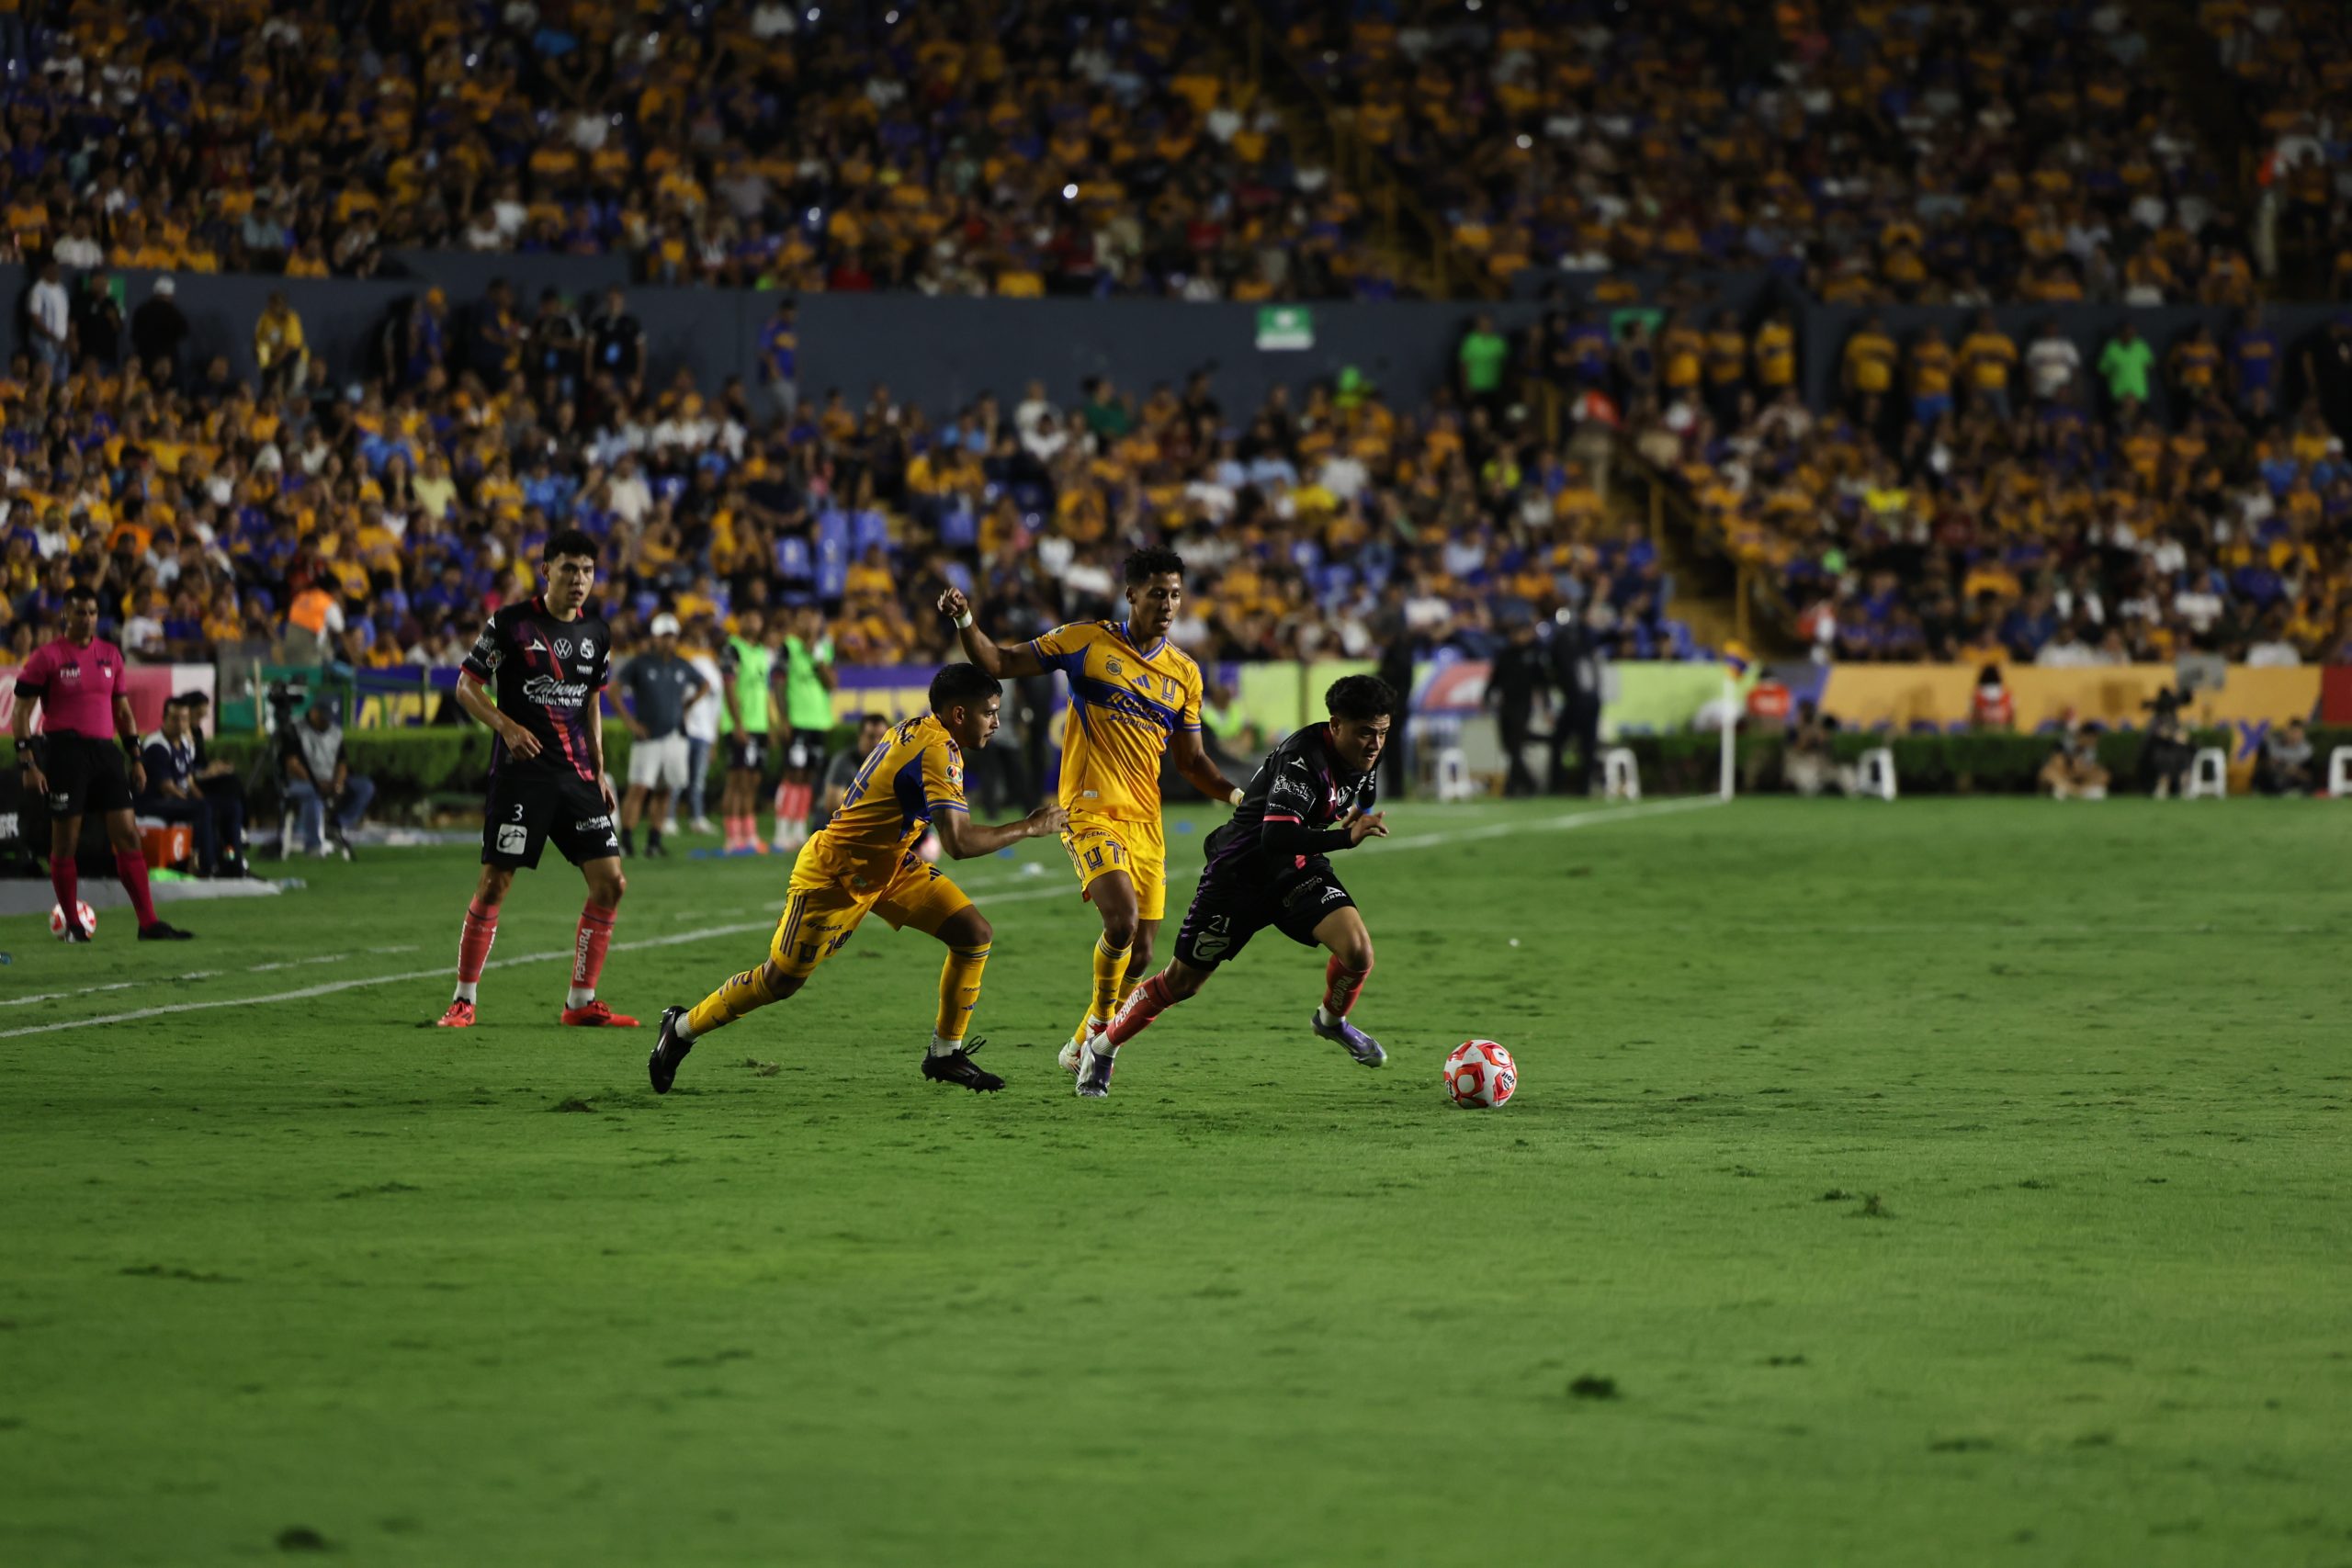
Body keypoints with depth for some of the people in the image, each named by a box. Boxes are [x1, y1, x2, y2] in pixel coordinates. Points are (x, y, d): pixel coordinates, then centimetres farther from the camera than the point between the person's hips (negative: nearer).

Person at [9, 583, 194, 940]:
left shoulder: (110, 655, 13)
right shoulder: (47, 657, -3)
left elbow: (123, 711, 20)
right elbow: (21, 713, -4)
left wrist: (136, 759, 15)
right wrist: (28, 764, -11)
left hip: (104, 751, 5)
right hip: (66, 749, -5)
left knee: (128, 837, -2)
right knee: (65, 841, 1)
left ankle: (148, 924, -2)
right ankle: (72, 925, 12)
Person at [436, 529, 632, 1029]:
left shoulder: (596, 633, 11)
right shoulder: (509, 623, -5)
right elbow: (467, 687, -1)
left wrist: (599, 771, 15)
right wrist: (506, 726, -16)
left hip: (576, 776, 5)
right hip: (520, 773, -5)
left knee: (610, 883, -2)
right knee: (494, 882, -8)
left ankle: (581, 1002, 8)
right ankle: (463, 1001, 5)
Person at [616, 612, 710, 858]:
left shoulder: (681, 667, 9)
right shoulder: (640, 664, -3)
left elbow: (704, 686, 27)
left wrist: (686, 706, 12)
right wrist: (631, 722, -8)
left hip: (674, 736, 4)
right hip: (647, 737, -4)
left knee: (667, 791, 5)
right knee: (639, 788, -11)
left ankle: (654, 841, 13)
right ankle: (626, 841, -9)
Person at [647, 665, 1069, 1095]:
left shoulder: (919, 729, -1)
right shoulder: (936, 751, -29)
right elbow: (960, 842, -37)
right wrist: (1029, 828, -28)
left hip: (887, 865, 9)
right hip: (833, 876, -9)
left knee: (974, 934, -4)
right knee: (779, 981, 2)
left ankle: (945, 1053, 7)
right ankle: (682, 1028, 25)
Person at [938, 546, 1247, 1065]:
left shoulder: (1185, 673, 11)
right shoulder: (1087, 641, 0)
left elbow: (1190, 760, 17)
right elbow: (1000, 664, 3)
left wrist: (1237, 794, 1)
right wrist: (965, 622, -13)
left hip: (1146, 821, 5)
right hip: (1091, 810, -5)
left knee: (1139, 955, 4)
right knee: (1123, 919, -25)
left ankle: (1083, 1045, 27)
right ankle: (1101, 1020, 0)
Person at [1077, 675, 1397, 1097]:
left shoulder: (1362, 760, -5)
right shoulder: (1303, 758, -30)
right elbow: (1276, 836, -42)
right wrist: (1346, 837, -47)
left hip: (1297, 870, 6)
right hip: (1241, 869, -6)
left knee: (1356, 948, -20)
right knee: (1183, 981, 3)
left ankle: (1332, 1020, 13)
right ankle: (1101, 1049, 26)